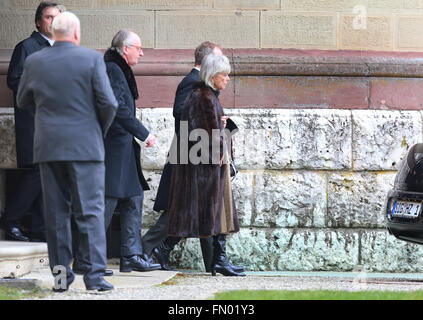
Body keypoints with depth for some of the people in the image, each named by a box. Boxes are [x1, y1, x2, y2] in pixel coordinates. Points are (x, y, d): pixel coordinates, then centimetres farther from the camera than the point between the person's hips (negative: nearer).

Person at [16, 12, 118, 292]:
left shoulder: (34, 62, 3)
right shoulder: (92, 59, -6)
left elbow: (22, 101, 16)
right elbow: (108, 103, -9)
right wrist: (100, 130, 8)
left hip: (48, 147, 3)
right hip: (85, 146, -3)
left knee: (56, 214, 8)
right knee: (90, 211, -2)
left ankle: (60, 275, 8)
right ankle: (95, 275, -8)